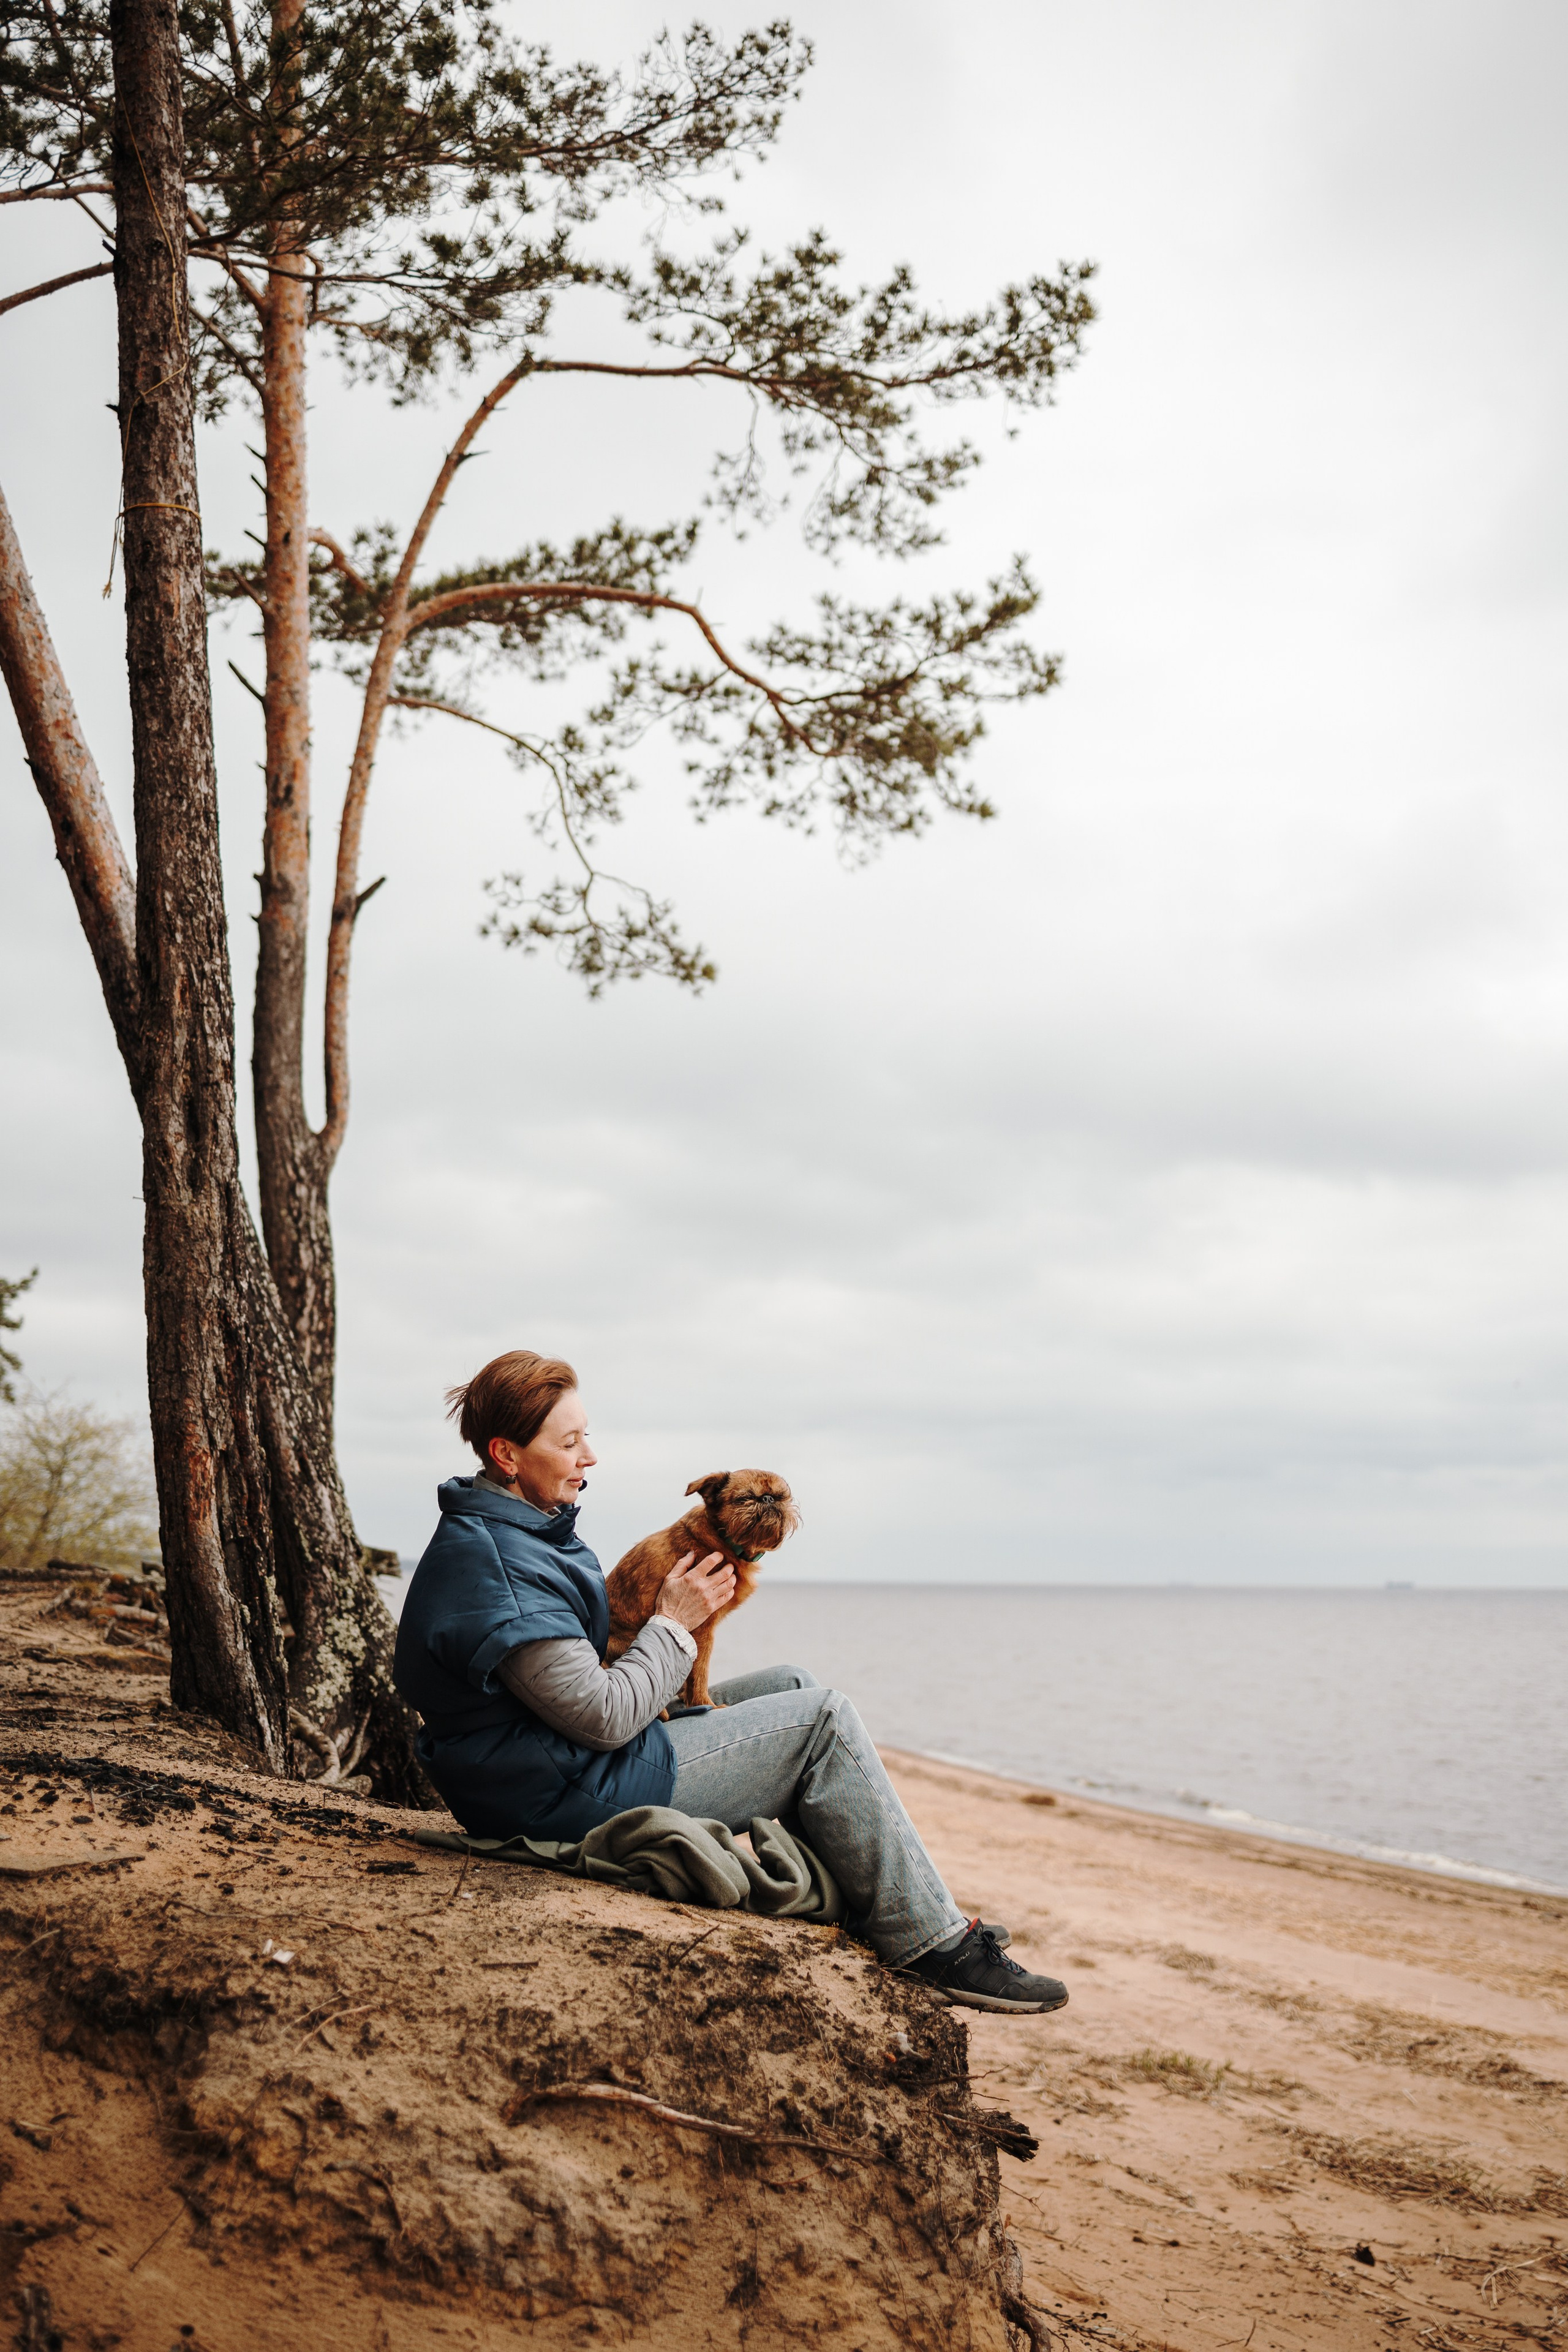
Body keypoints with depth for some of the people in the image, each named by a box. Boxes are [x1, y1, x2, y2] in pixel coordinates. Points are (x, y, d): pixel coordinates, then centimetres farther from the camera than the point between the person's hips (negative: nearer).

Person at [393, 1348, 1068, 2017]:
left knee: (792, 1686, 13)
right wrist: (674, 1625, -11)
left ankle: (865, 1917, 12)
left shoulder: (503, 1534, 10)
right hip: (575, 1798, -11)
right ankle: (931, 1946, 0)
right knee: (823, 1720, -8)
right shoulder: (498, 1568, -25)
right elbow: (605, 1719, -25)